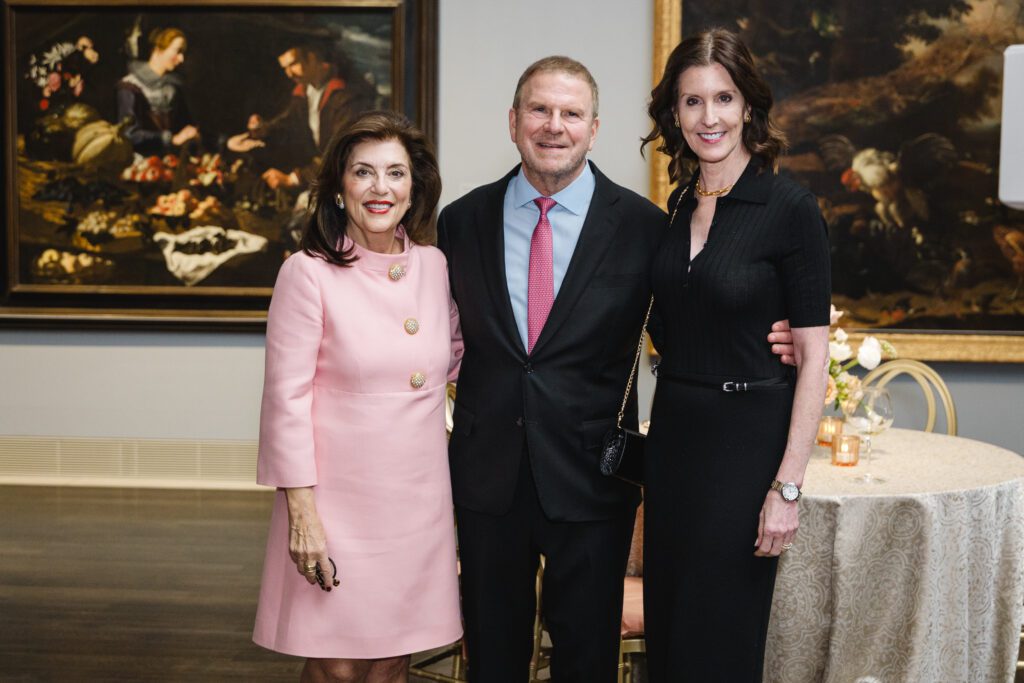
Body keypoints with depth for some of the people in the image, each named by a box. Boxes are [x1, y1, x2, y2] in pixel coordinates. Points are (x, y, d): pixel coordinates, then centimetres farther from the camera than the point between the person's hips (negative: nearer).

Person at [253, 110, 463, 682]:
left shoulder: (435, 266, 5)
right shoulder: (308, 273, -9)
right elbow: (287, 399, -10)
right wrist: (302, 513, -12)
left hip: (420, 500, 4)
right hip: (338, 499, -4)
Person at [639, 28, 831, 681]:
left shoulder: (791, 208, -11)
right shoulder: (678, 206, 7)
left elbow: (813, 356, -13)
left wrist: (787, 486, -17)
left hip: (747, 439, -6)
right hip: (673, 433, 6)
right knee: (666, 628, 16)